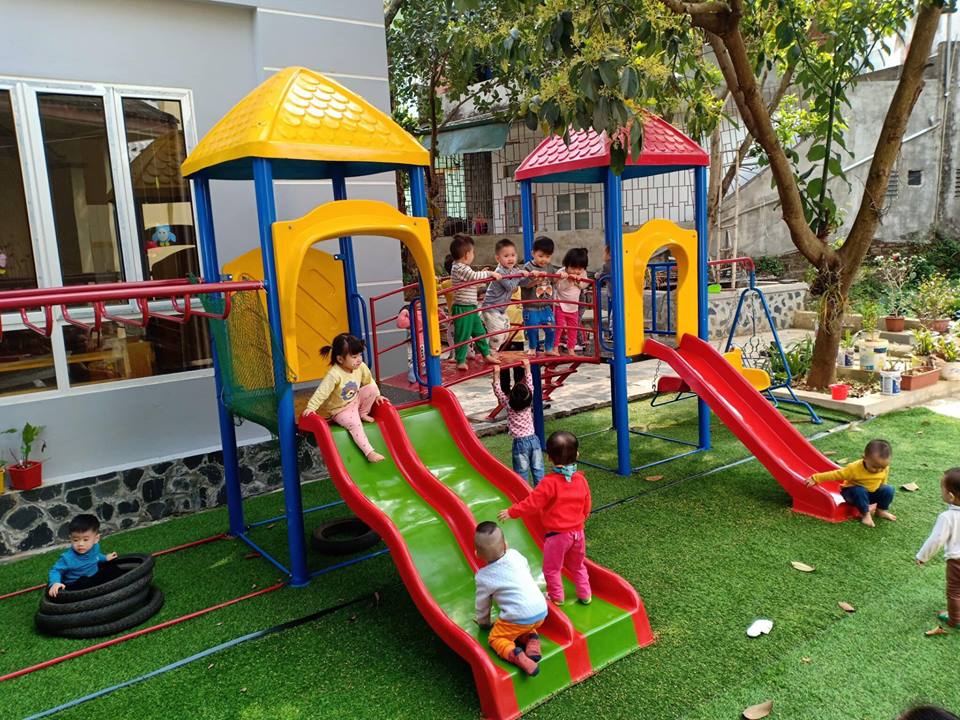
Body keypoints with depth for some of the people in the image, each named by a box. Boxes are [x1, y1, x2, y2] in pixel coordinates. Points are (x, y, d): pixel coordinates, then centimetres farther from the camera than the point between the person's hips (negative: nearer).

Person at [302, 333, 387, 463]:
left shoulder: (361, 367, -13)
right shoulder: (334, 374, -33)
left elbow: (369, 381, 6)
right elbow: (322, 391, -33)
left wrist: (377, 395, 6)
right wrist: (311, 407, -36)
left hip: (355, 400, 6)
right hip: (340, 410, -6)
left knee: (372, 387, -15)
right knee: (355, 424, -29)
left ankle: (363, 414, 5)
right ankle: (369, 452, -22)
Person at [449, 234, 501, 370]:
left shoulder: (460, 267, 13)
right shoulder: (459, 268, -19)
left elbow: (472, 278, 22)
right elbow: (474, 276, -27)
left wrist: (482, 273, 14)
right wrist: (489, 273, -16)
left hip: (471, 308, 10)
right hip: (462, 309, -10)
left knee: (480, 332, 19)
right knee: (463, 336, -1)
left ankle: (486, 354, 31)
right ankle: (460, 361, 9)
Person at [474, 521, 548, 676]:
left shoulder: (483, 576, -5)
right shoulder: (514, 554, 5)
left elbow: (482, 604, 8)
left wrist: (483, 622, 29)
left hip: (518, 618, -6)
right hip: (541, 611, 6)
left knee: (494, 638, 14)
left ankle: (515, 655, -13)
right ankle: (532, 639, 4)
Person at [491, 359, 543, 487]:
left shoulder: (509, 405, -10)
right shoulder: (529, 403, -3)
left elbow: (497, 390, -2)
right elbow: (530, 384, 8)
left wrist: (496, 374, 3)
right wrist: (527, 367, 17)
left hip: (520, 443, -3)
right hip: (533, 439, 3)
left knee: (522, 473, 4)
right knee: (538, 470, 10)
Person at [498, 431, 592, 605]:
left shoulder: (549, 482, -22)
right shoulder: (581, 479, -4)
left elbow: (532, 503, -20)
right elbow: (586, 507, 7)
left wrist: (511, 512, -9)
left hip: (557, 534, -6)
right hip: (577, 532, 6)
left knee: (551, 568, 16)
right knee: (578, 566, 26)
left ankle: (556, 597, 28)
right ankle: (585, 595, 34)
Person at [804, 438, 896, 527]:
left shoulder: (885, 469, -18)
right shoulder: (854, 468, -31)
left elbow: (882, 482, 3)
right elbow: (835, 474, -24)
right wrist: (815, 479, -22)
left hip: (872, 493, 5)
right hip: (854, 492, -5)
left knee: (888, 489, -18)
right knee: (860, 491, -36)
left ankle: (882, 510, 3)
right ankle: (865, 514, -19)